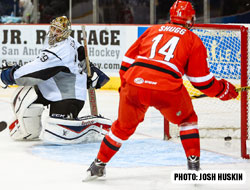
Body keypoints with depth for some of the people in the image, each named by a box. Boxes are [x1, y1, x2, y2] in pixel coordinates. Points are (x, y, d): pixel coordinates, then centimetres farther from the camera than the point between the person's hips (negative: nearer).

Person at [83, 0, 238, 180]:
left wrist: (124, 84, 36)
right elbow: (202, 80, 13)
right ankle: (193, 164, 14)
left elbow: (128, 59, 25)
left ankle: (98, 165, 30)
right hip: (167, 88, -3)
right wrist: (223, 89, 28)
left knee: (124, 126, 24)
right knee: (187, 119, 24)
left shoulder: (153, 30, 26)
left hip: (134, 84, 3)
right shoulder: (193, 40, 15)